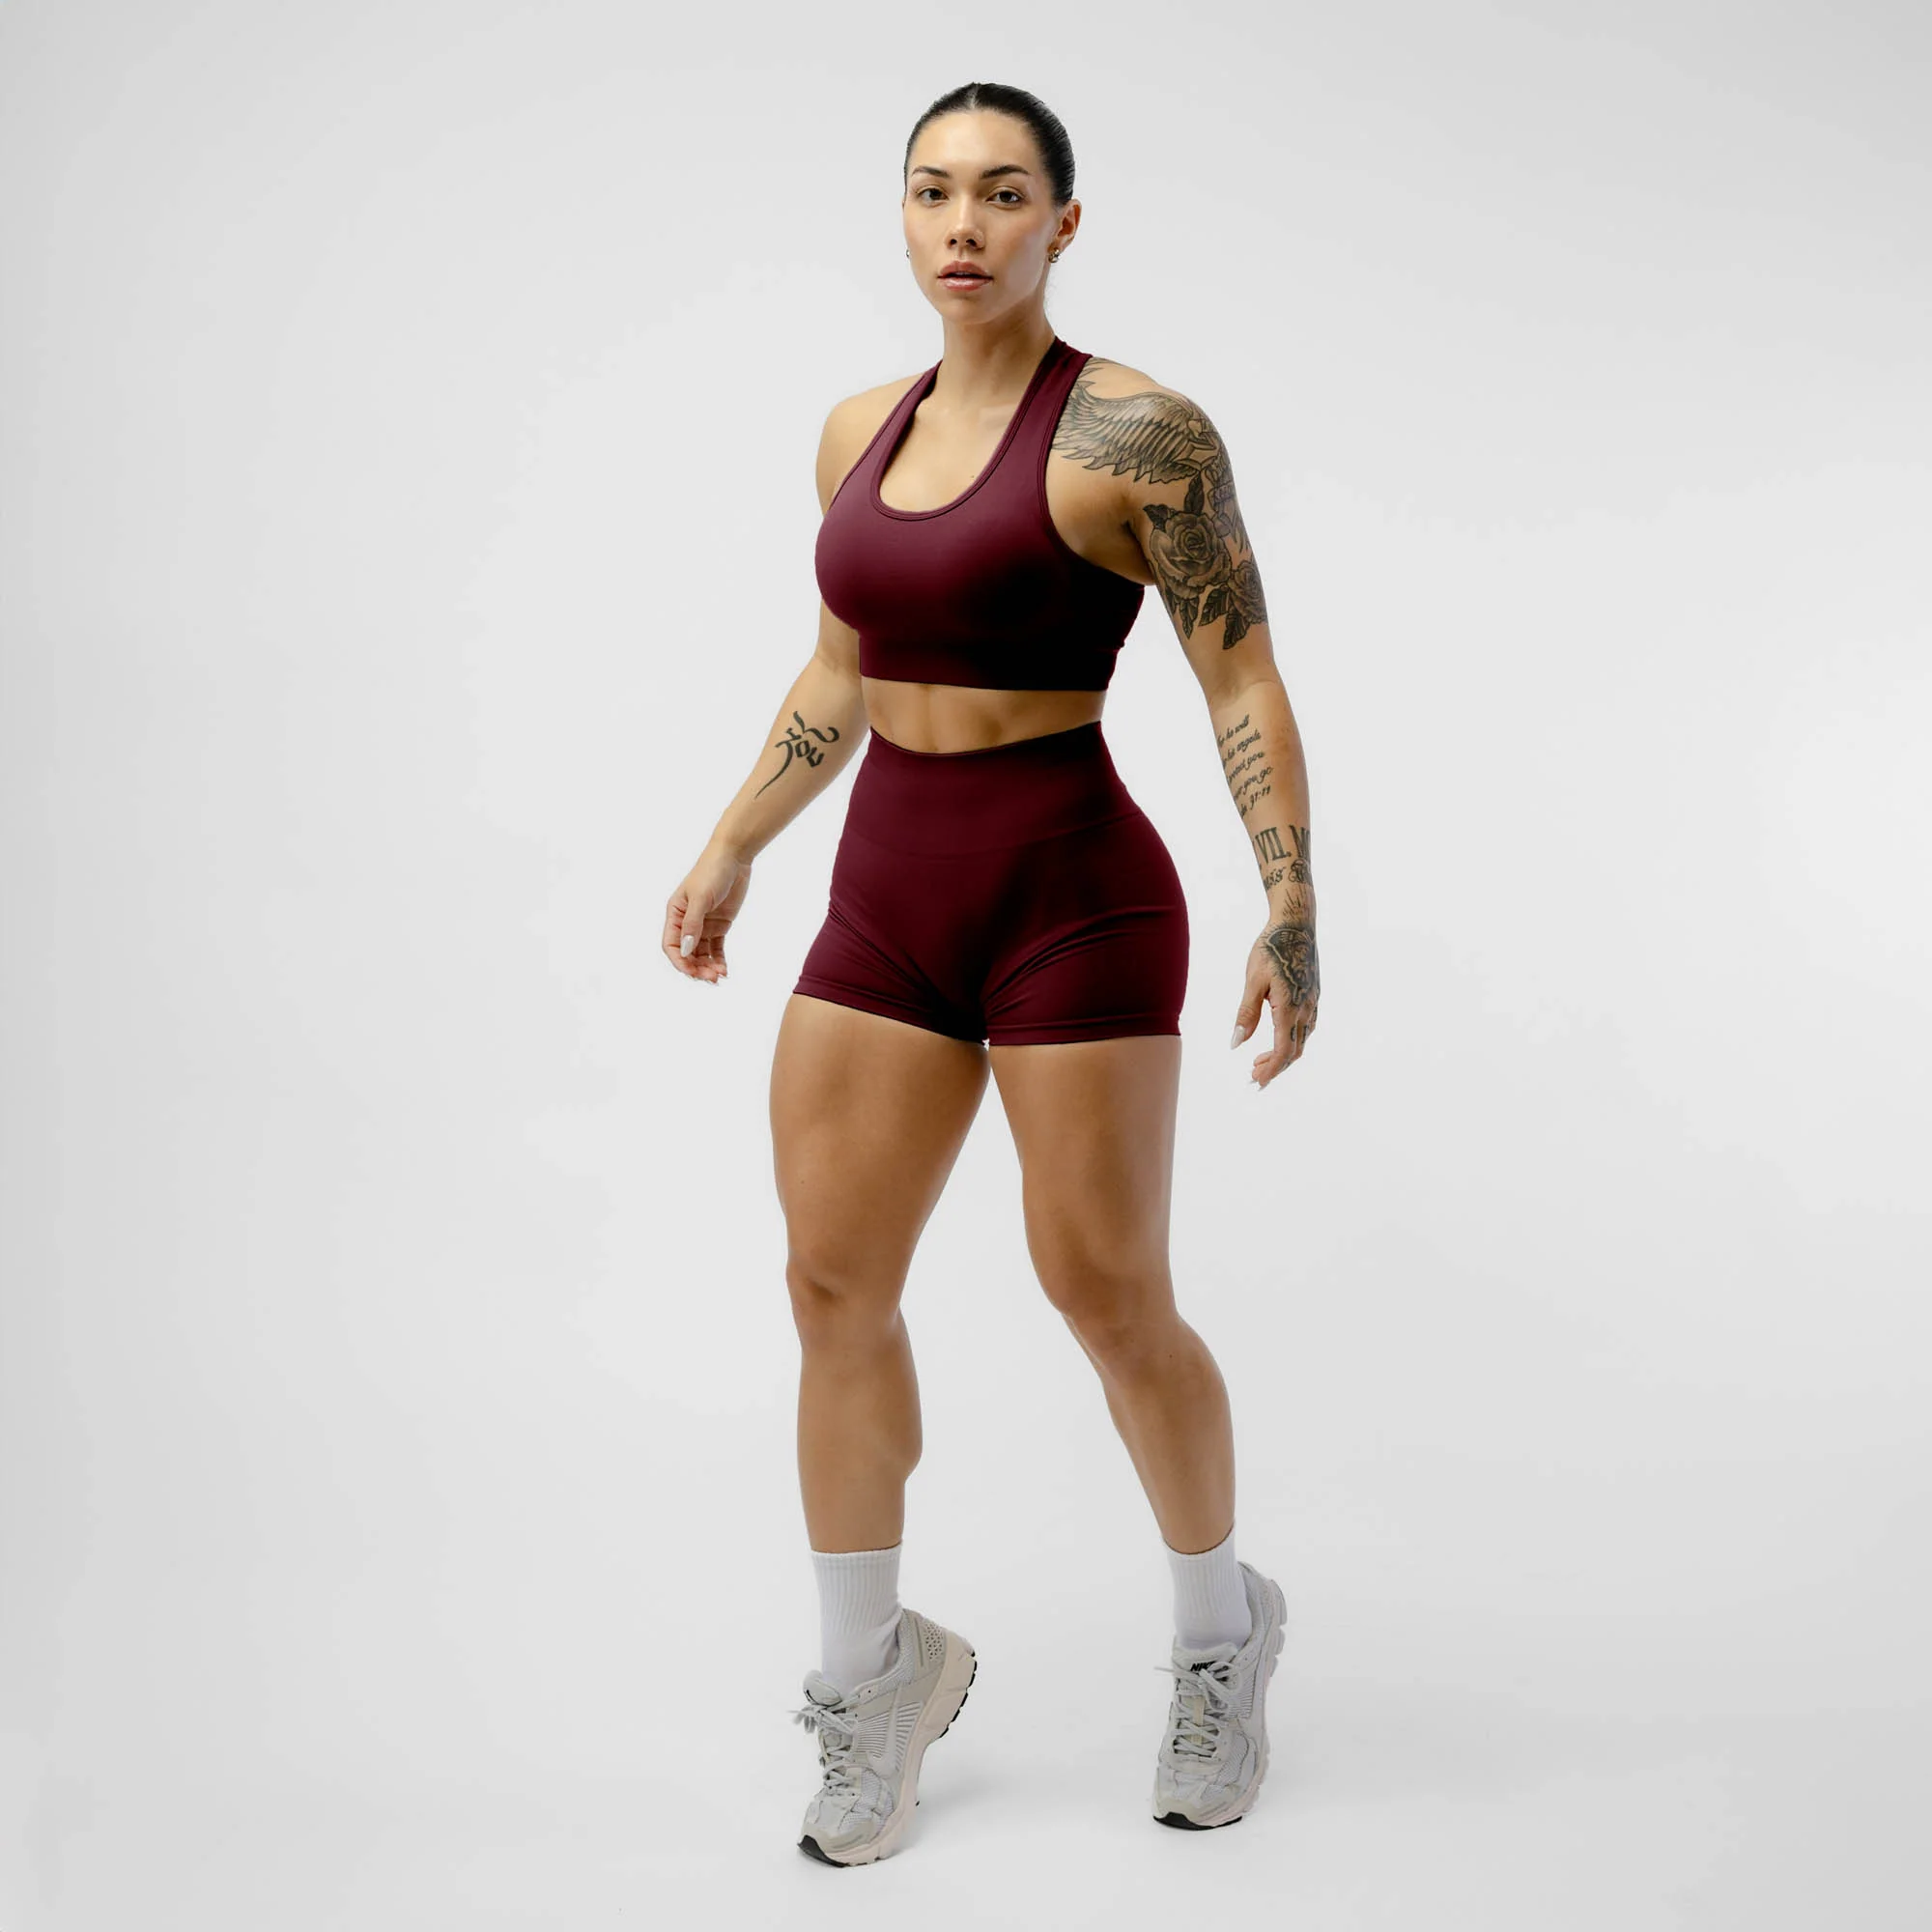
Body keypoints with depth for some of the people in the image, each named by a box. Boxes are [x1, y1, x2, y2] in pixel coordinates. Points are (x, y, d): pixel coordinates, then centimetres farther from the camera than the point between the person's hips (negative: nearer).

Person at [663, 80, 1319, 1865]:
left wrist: (1293, 912, -18)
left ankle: (1221, 1633, 27)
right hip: (888, 908, 6)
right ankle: (875, 1676, 19)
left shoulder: (1134, 429, -10)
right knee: (833, 1285, 3)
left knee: (1110, 1297, 1)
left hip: (1072, 900, -6)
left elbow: (1245, 681, -11)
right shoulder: (861, 433, 10)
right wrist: (732, 848, 24)